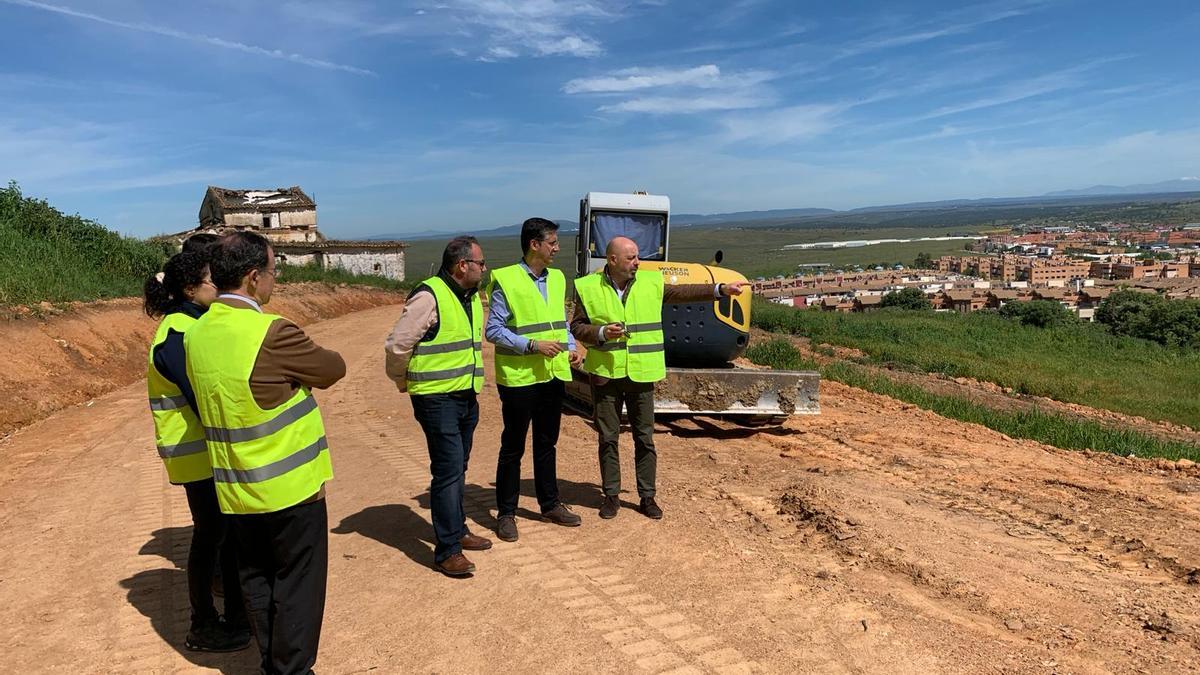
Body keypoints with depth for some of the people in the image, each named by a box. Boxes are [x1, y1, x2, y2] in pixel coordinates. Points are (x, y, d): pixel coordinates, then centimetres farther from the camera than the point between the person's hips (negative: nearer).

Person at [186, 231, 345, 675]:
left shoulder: (196, 335, 2)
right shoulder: (272, 333, -22)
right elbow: (333, 369, -11)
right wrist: (300, 366, 9)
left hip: (235, 491, 7)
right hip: (290, 487, -7)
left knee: (256, 580, 20)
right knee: (297, 584, 8)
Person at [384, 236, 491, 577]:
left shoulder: (472, 298, 11)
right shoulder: (428, 297, -18)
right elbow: (396, 344, -17)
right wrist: (406, 383, -3)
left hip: (466, 396, 8)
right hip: (437, 399, -8)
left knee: (457, 469, 18)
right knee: (448, 470, -8)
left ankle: (457, 530, 33)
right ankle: (446, 551, 0)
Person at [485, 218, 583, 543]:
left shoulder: (557, 278, 10)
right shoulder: (506, 280, -11)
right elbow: (493, 329, -12)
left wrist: (571, 347, 1)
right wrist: (532, 345, -20)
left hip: (553, 375, 6)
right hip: (519, 378, -6)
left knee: (547, 443, 18)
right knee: (512, 448, 5)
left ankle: (550, 504, 31)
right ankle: (506, 513, 18)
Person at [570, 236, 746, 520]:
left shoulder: (651, 282, 3)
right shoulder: (588, 287, -3)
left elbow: (683, 292, 8)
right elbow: (577, 326, 0)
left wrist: (720, 289, 3)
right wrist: (601, 332, -18)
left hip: (641, 374, 2)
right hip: (605, 374, -1)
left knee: (645, 438, 7)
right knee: (608, 438, 8)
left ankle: (647, 497, 19)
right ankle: (611, 495, 21)